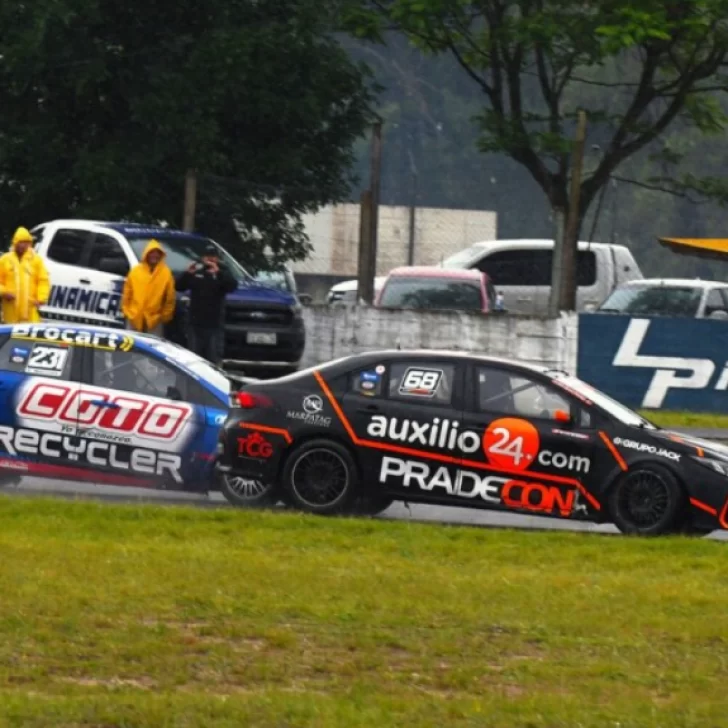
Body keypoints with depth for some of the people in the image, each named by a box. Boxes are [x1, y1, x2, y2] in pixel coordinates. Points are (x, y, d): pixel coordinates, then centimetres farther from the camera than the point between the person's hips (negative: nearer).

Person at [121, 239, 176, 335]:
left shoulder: (166, 273, -1)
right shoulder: (135, 271, 4)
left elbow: (169, 297, 1)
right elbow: (127, 293, 9)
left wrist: (165, 316, -1)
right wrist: (127, 311, 7)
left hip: (155, 319, -2)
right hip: (134, 317, 2)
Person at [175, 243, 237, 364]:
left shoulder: (222, 273, 6)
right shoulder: (196, 271, 12)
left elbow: (232, 286, -15)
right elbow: (179, 286, 4)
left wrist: (218, 272, -30)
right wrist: (188, 273, -16)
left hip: (214, 325, -3)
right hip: (195, 323, 3)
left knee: (214, 359, -5)